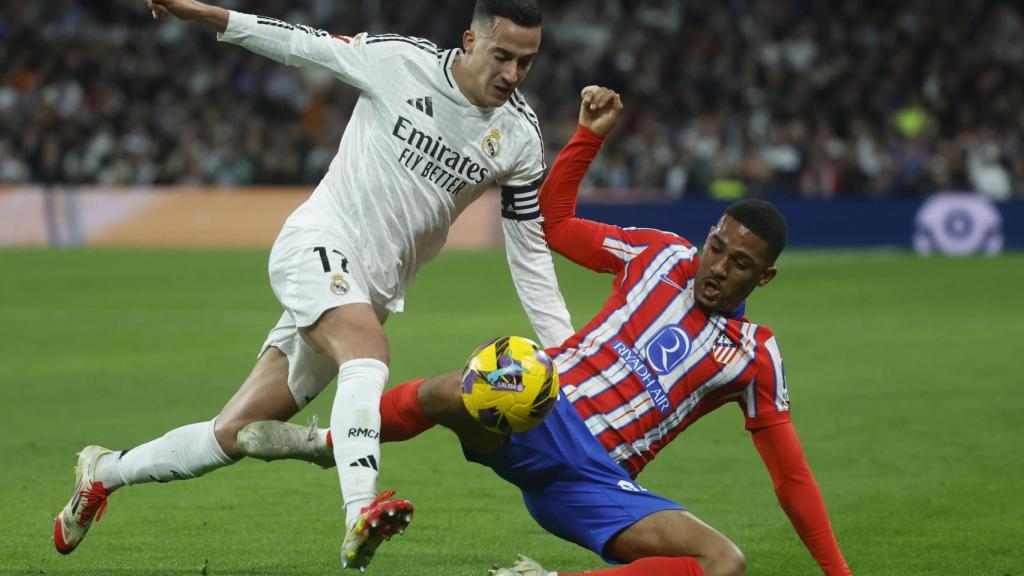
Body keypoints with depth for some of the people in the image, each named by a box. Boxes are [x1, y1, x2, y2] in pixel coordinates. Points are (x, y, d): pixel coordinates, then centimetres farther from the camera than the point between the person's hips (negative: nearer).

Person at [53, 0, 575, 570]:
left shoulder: (521, 136, -1)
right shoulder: (399, 59, -10)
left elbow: (530, 251, 4)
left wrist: (567, 349, -3)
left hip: (373, 290, 5)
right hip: (318, 245, -5)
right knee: (370, 356, -36)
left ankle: (104, 472, 23)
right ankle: (360, 517, -51)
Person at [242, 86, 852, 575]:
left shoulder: (756, 356, 9)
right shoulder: (661, 254, 12)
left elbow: (793, 476, 12)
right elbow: (553, 220, 21)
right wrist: (590, 135, 9)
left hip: (596, 481, 0)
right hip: (540, 415, 0)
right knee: (451, 393, -36)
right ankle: (326, 443, -5)